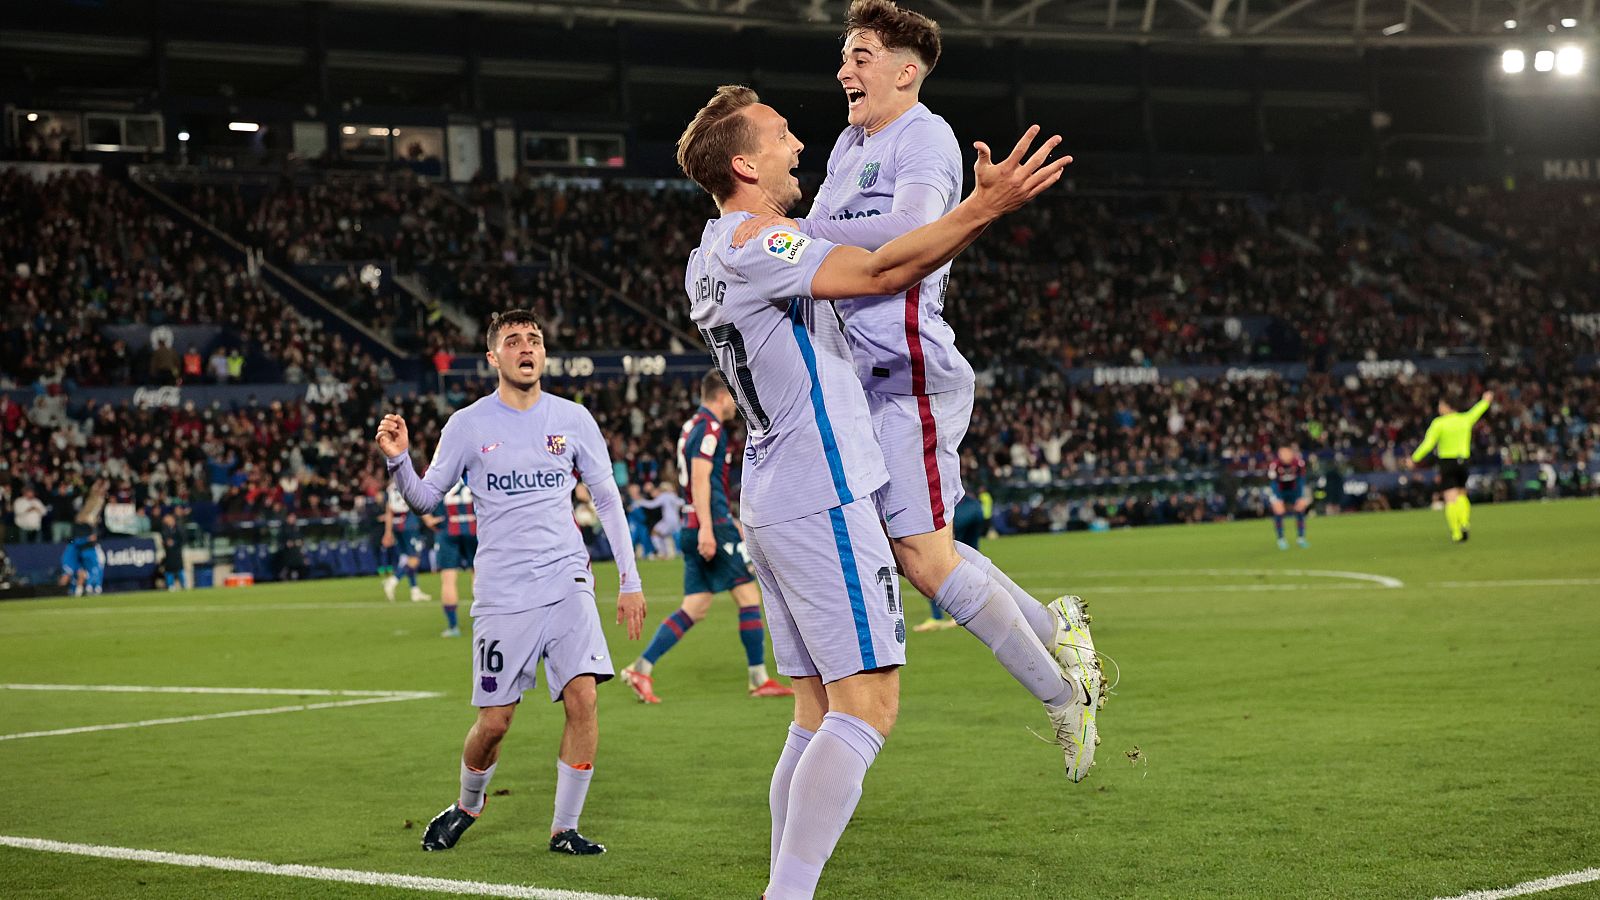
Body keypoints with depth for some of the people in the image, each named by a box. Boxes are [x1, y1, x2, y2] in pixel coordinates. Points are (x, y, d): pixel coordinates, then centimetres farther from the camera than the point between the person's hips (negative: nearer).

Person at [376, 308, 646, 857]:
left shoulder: (573, 419, 6)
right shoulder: (468, 425, 1)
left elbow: (607, 500, 12)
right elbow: (426, 498, 5)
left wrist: (629, 580, 8)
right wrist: (398, 460, -15)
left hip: (567, 583, 2)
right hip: (502, 594, -1)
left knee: (582, 699, -14)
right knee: (494, 722, -1)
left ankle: (564, 828, 1)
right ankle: (466, 807, 30)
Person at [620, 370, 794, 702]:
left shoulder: (693, 426, 20)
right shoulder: (710, 428, -10)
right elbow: (700, 479, -20)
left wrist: (730, 524, 33)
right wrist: (707, 529, -26)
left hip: (695, 530, 10)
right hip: (713, 527, -9)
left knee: (694, 609, 7)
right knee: (749, 597, -2)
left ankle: (641, 669, -1)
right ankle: (759, 680, 2)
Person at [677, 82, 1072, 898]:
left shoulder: (709, 261, 18)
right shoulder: (751, 246, -12)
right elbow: (879, 272, -23)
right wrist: (984, 206, -24)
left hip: (773, 505, 10)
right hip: (823, 500, -10)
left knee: (819, 715, 11)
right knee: (867, 706, -12)